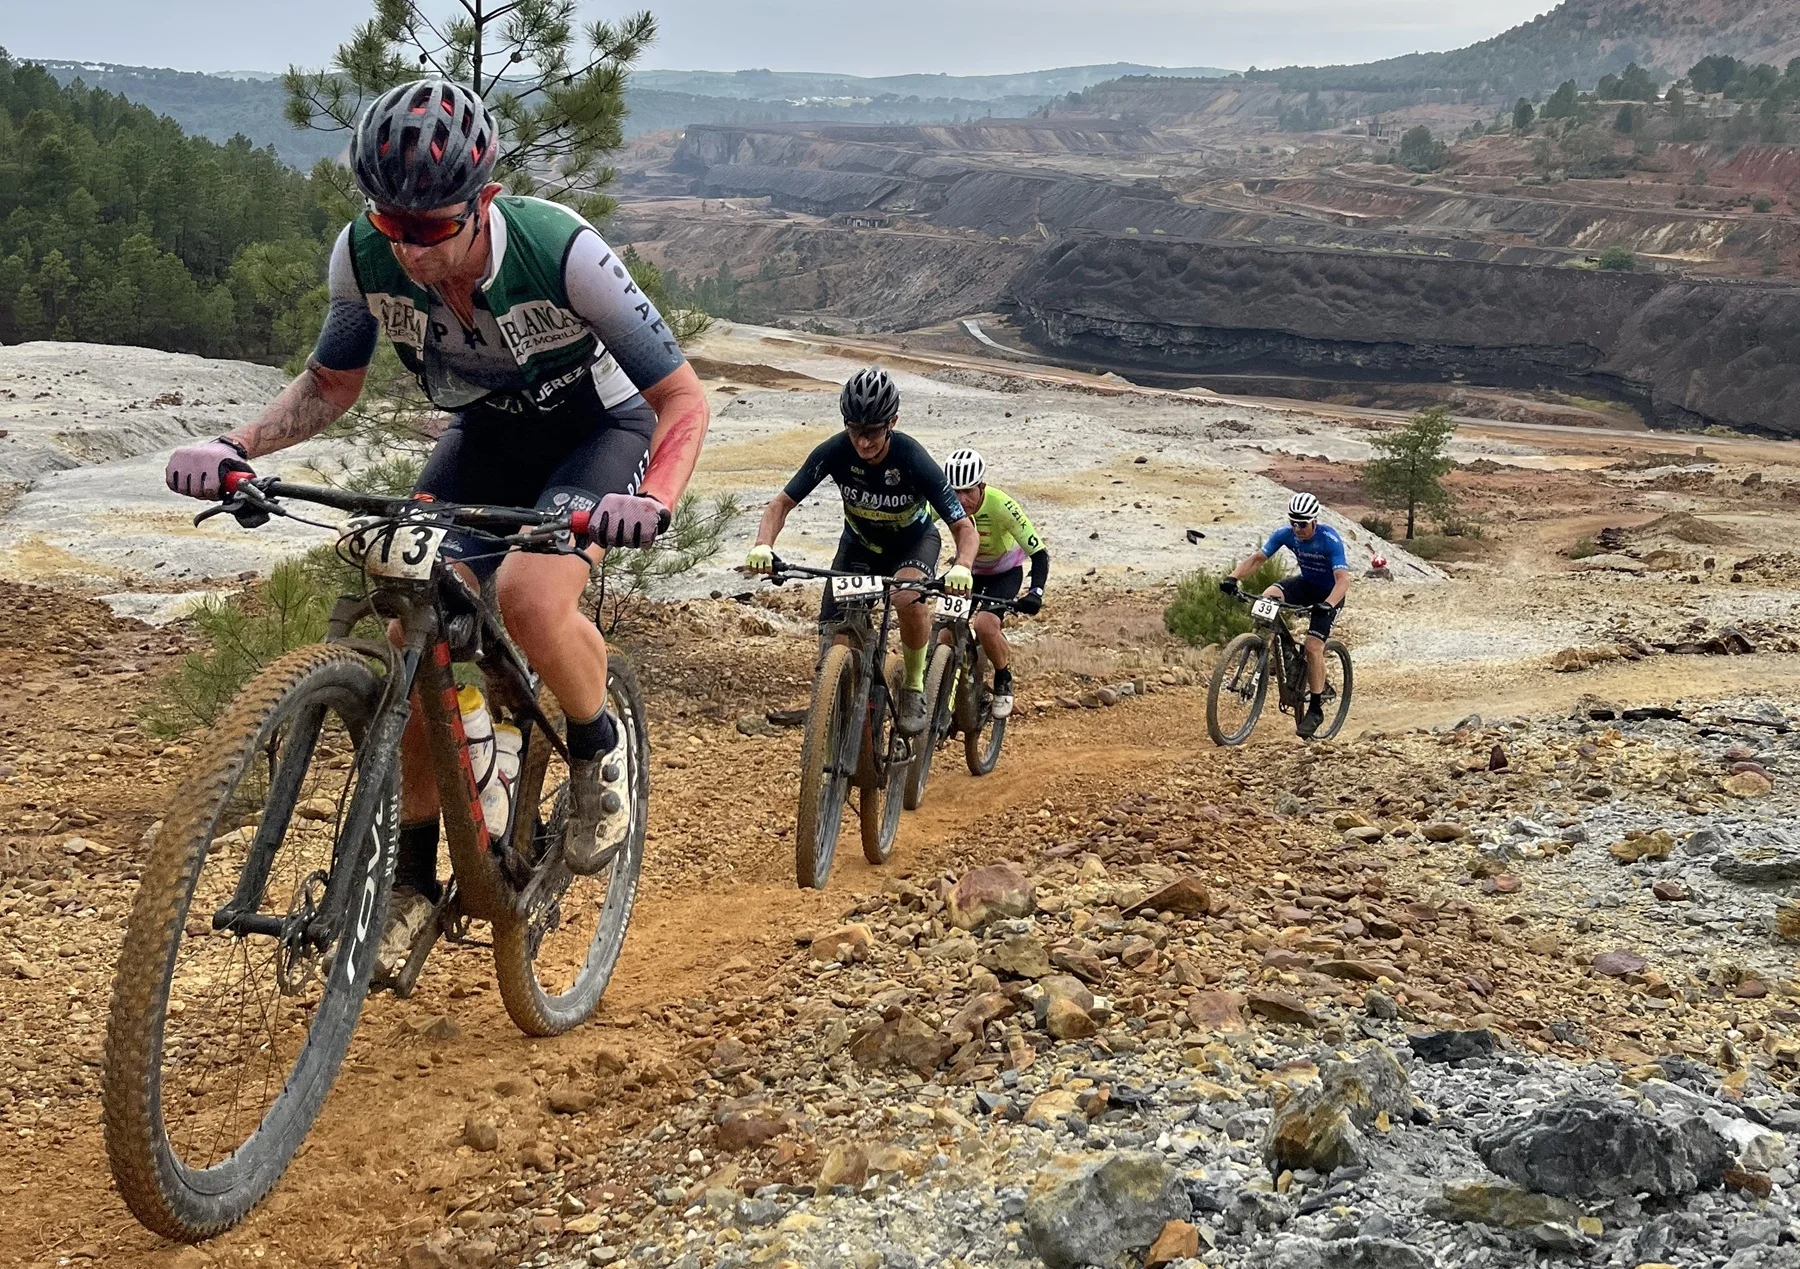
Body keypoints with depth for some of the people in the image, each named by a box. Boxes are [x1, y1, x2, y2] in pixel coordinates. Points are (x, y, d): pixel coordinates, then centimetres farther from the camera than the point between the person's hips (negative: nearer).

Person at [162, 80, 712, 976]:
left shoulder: (561, 253, -33)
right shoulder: (364, 256, -21)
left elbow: (684, 398, -27)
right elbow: (331, 382, -2)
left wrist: (654, 502, -46)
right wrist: (236, 447, -20)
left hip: (598, 430, -4)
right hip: (483, 437, 4)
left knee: (530, 597, -33)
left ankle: (599, 750, 0)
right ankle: (414, 876, 9)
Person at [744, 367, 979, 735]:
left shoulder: (913, 460, -32)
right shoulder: (835, 452, -26)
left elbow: (964, 527, -29)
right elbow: (782, 504, -19)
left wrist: (962, 567, -51)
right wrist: (763, 545, -39)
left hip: (913, 542, -3)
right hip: (859, 543, 3)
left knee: (908, 598, -36)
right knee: (833, 637, -13)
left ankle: (914, 688, -12)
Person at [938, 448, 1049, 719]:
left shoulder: (1000, 505, -34)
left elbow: (1039, 553, -32)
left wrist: (1035, 593, -46)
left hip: (1005, 571, -3)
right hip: (967, 568, 4)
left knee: (985, 625, -27)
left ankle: (1004, 680, 1)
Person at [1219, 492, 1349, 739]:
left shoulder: (1330, 540, -30)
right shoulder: (1286, 534, -15)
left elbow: (1343, 579, -37)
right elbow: (1258, 558, -14)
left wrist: (1328, 604, -56)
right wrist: (1233, 577, -32)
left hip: (1329, 593, -5)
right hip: (1305, 584, 5)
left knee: (1313, 646, -18)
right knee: (1267, 597, -25)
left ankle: (1316, 709, -7)